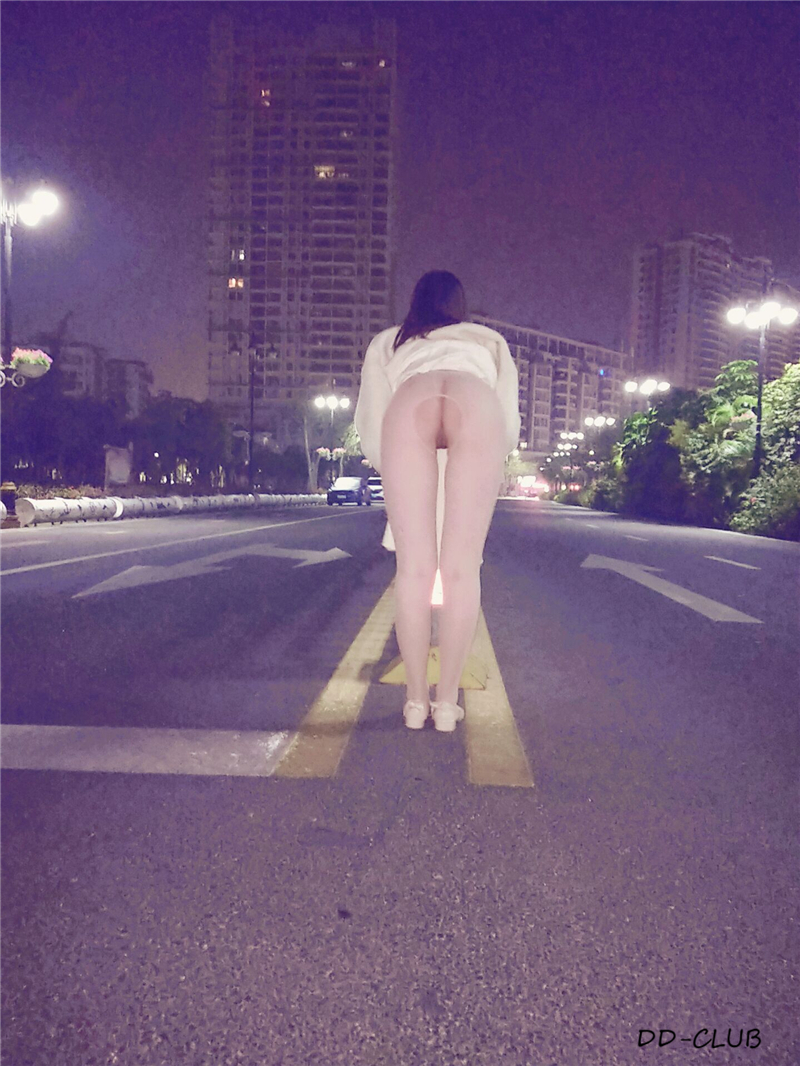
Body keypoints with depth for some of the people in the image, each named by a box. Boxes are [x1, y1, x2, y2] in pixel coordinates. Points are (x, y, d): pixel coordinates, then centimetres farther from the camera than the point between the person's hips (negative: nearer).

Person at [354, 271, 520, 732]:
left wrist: (395, 475, 45)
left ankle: (417, 701, 7)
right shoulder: (490, 340, 41)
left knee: (415, 566, 2)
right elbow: (510, 428, 31)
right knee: (462, 567, 1)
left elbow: (370, 428, 29)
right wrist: (490, 469, 48)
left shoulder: (388, 341, 39)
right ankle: (447, 702, 4)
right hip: (476, 404, 0)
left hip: (410, 403, 0)